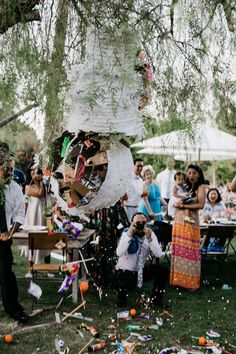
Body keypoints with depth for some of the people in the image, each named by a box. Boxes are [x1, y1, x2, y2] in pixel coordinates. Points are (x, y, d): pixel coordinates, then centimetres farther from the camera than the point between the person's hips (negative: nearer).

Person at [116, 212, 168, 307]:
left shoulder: (150, 234, -10)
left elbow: (158, 254, -23)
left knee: (162, 270, -16)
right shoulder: (126, 233, -19)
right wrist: (129, 235, -43)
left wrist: (149, 239, -36)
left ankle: (156, 299, 6)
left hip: (142, 269, 4)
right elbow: (119, 253, -37)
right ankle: (121, 298, 4)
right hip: (125, 270, -4)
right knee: (127, 285, -35)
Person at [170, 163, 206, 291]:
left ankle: (192, 282, 5)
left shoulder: (201, 187, 0)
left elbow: (201, 205, -12)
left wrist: (184, 206, -11)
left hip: (191, 222, -5)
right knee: (178, 250, 4)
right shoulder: (185, 186, 17)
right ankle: (179, 279, 13)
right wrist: (177, 204, -3)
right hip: (179, 221, 5)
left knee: (190, 251, -3)